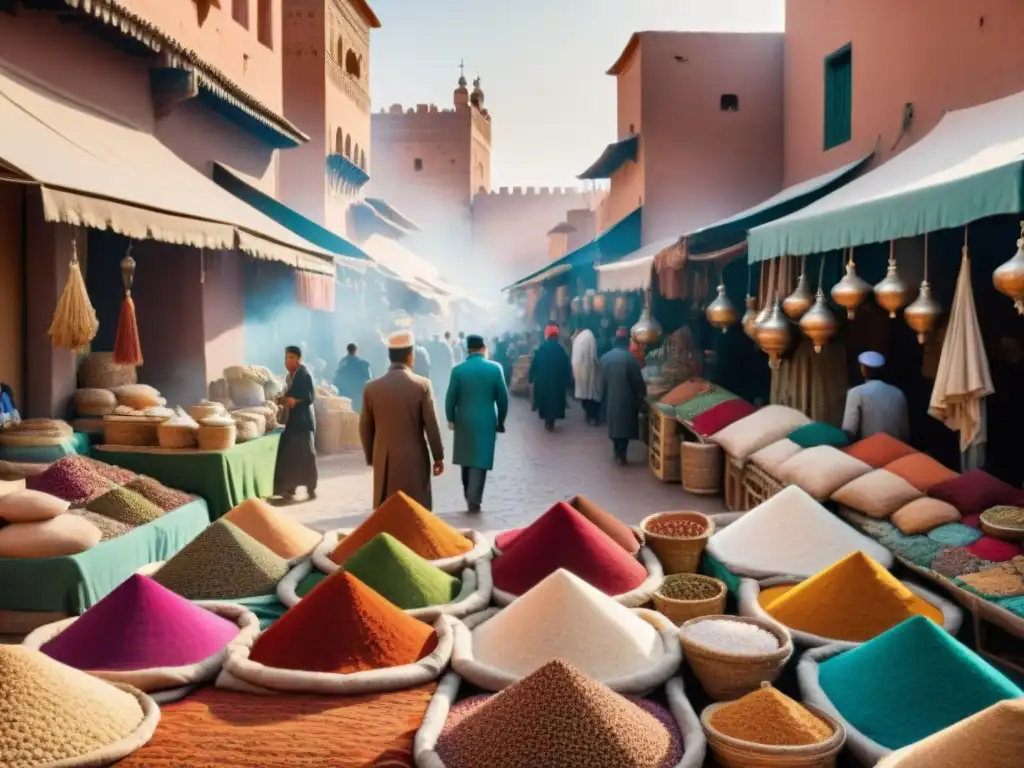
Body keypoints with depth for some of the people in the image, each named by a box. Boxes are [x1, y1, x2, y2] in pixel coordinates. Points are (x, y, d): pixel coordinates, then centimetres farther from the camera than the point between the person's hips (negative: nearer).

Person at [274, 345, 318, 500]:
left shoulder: (305, 374, -10)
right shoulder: (290, 375, 15)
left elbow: (311, 396, -17)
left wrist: (295, 401, -25)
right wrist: (284, 399, 1)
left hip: (303, 419, -8)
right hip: (292, 419, 8)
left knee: (306, 454, -2)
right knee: (289, 455, 6)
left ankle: (311, 488, 6)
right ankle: (289, 488, 11)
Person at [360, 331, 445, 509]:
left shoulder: (372, 387, 0)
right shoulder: (422, 385, -8)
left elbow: (365, 428, 5)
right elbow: (431, 425, -6)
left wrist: (371, 458, 17)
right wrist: (438, 456, 4)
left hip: (384, 461, 2)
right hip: (414, 460, -2)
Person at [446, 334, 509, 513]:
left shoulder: (458, 370, -6)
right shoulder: (495, 368, -6)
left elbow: (451, 398, -4)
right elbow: (503, 398, -4)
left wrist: (451, 419, 10)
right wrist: (500, 421, 8)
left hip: (463, 420, 2)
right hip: (486, 421, -1)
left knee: (466, 456, 18)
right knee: (480, 459, 2)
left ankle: (468, 493, 29)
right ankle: (474, 498, -2)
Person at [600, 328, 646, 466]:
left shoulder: (605, 357, 1)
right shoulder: (629, 358, -15)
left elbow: (603, 380, 8)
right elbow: (638, 380, -10)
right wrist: (643, 392, 7)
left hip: (610, 397, 5)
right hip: (626, 398, -5)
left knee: (614, 424, 17)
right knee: (625, 426, 2)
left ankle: (617, 452, 26)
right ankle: (621, 456, 1)